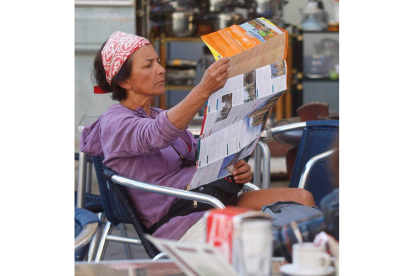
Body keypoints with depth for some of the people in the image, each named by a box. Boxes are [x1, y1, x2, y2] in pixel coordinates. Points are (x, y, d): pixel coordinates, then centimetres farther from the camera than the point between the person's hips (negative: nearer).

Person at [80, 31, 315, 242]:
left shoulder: (161, 116, 26)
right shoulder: (114, 124, -2)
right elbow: (156, 136, -25)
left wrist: (236, 169, 1)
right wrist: (203, 91, -39)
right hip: (175, 215, -8)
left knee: (301, 198, -12)